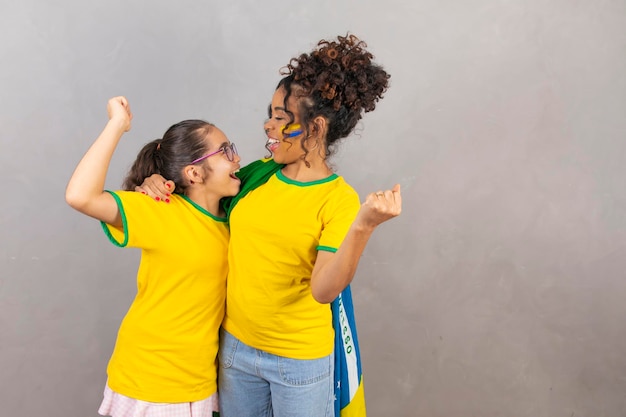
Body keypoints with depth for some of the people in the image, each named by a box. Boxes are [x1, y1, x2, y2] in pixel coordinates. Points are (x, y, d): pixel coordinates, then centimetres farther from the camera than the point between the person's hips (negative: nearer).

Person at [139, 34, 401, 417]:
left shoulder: (339, 201, -16)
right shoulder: (257, 174, -2)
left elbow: (324, 290, -25)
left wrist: (364, 225, -39)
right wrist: (161, 186, -6)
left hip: (300, 361, -5)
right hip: (236, 346, 5)